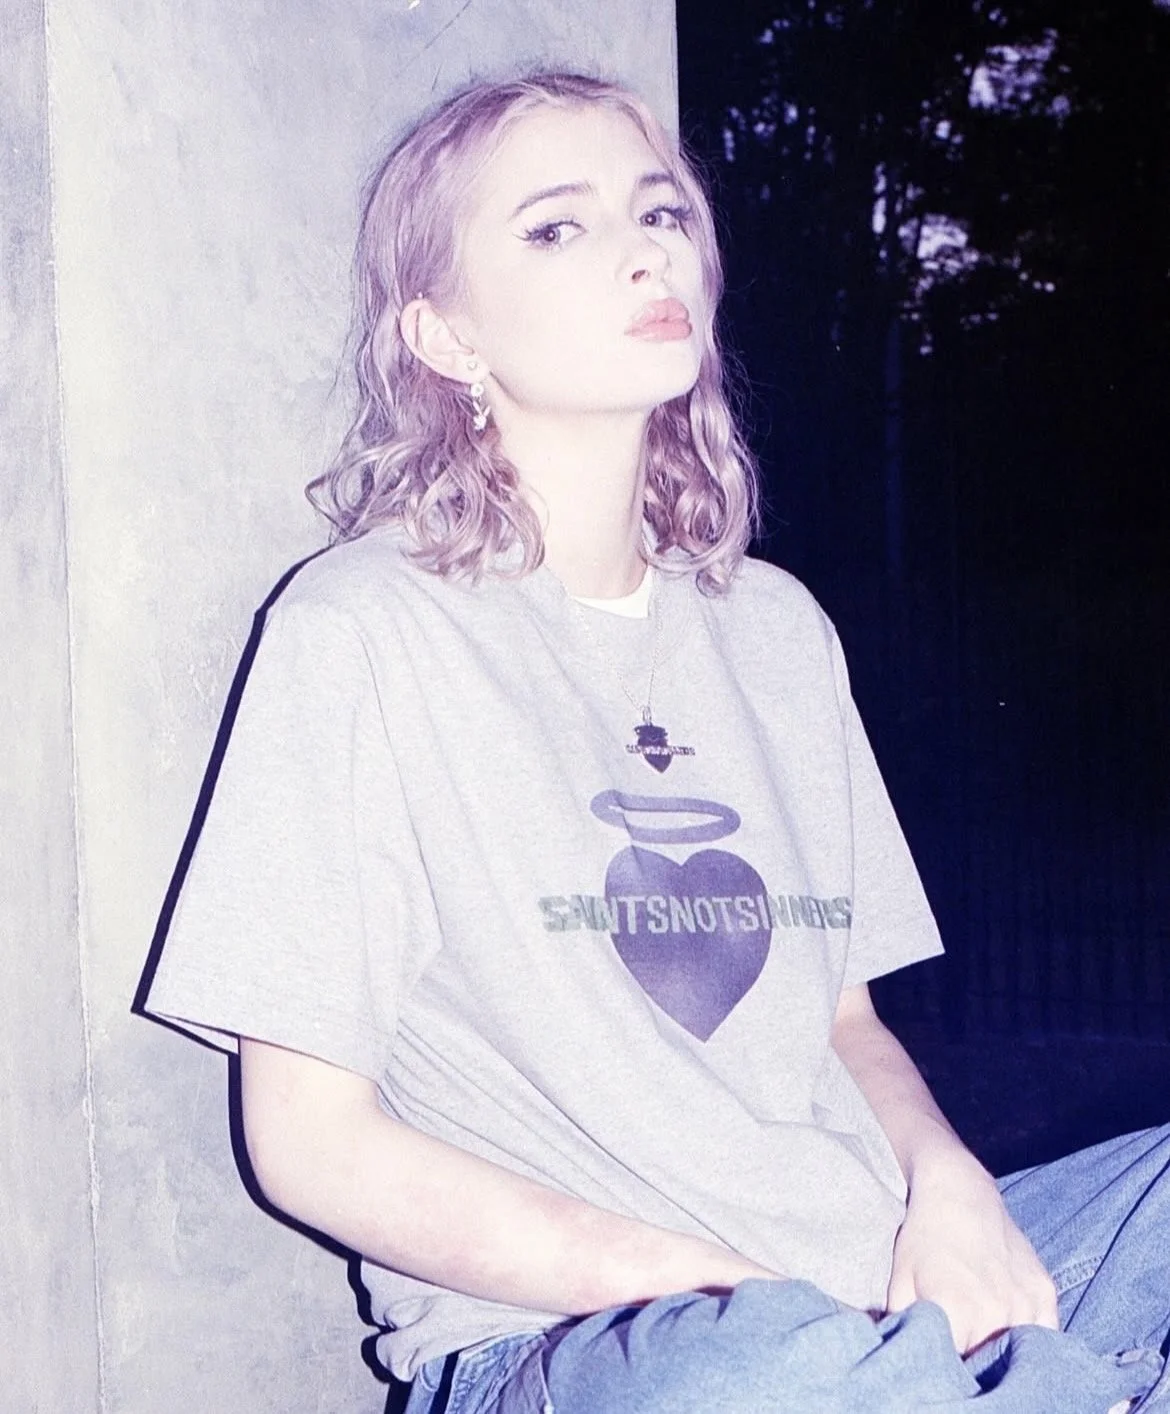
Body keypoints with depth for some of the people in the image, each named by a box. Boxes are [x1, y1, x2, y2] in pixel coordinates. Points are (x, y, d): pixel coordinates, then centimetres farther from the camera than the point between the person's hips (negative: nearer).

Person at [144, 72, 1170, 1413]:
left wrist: (951, 1191, -4)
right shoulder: (359, 635, -5)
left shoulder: (776, 630, 14)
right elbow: (313, 1143, -7)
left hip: (881, 1284, 6)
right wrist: (712, 1292, -15)